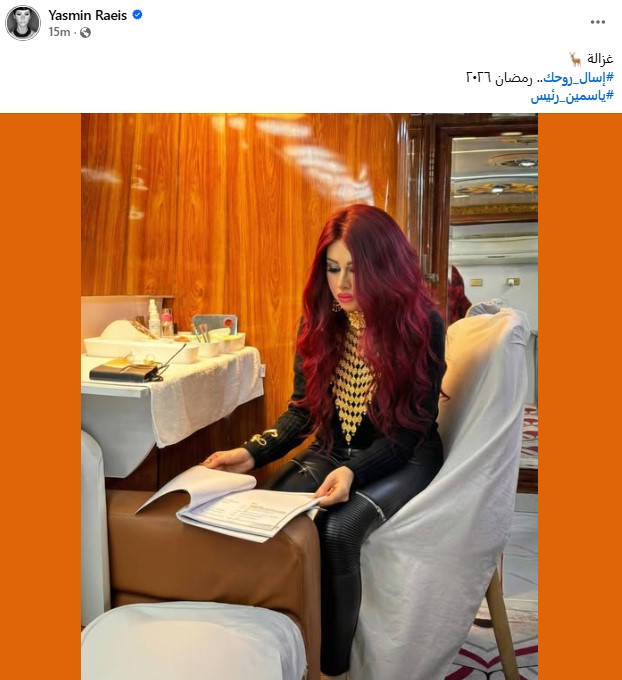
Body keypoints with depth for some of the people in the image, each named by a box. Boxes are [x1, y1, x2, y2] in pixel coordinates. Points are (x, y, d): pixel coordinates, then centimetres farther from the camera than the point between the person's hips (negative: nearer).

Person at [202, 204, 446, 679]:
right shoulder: (320, 321, -2)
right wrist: (252, 453, -14)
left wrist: (354, 473, -30)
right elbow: (303, 409, 3)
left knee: (336, 531, -30)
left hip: (403, 459, -4)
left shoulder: (421, 323, -15)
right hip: (332, 451, 4)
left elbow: (411, 429, -14)